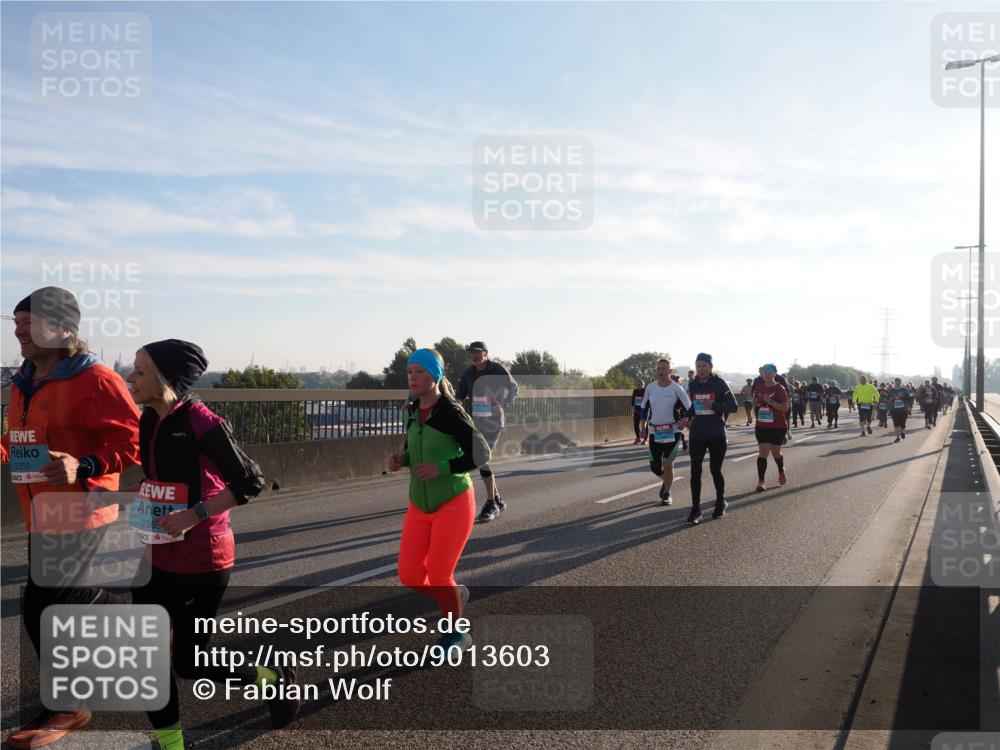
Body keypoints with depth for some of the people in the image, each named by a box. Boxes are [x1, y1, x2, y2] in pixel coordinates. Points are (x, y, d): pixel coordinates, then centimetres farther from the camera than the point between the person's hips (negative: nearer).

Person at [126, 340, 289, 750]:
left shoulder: (200, 421, -19)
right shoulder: (149, 420, 4)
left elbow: (250, 482, -20)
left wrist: (195, 514, -24)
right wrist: (143, 498, 5)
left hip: (201, 559, -7)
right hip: (160, 556, 8)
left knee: (187, 661, 2)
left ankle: (272, 679, 26)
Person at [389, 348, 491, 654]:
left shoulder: (450, 412, -18)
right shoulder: (413, 410, 3)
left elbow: (481, 453, -17)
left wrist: (442, 469, -25)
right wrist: (401, 460, -3)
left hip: (453, 503, -6)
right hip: (419, 505, 6)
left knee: (438, 576, -3)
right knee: (409, 576, 1)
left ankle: (456, 634, 26)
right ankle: (455, 595, 33)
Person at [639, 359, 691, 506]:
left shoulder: (676, 389, -9)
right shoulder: (650, 388, 1)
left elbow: (689, 409, -2)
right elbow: (644, 408, 13)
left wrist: (684, 422, -17)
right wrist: (643, 427, 10)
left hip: (672, 432, -3)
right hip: (654, 432, 3)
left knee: (667, 464, -3)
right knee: (655, 466, 5)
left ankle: (667, 494, 16)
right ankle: (666, 481, 37)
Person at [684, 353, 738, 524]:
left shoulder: (719, 383, -7)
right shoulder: (692, 384, 6)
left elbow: (734, 406, -11)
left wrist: (713, 406, -22)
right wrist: (688, 416, 5)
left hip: (717, 435, -3)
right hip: (697, 435, 3)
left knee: (715, 470, 7)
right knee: (695, 470, -4)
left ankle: (721, 504, 29)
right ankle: (696, 509, 0)